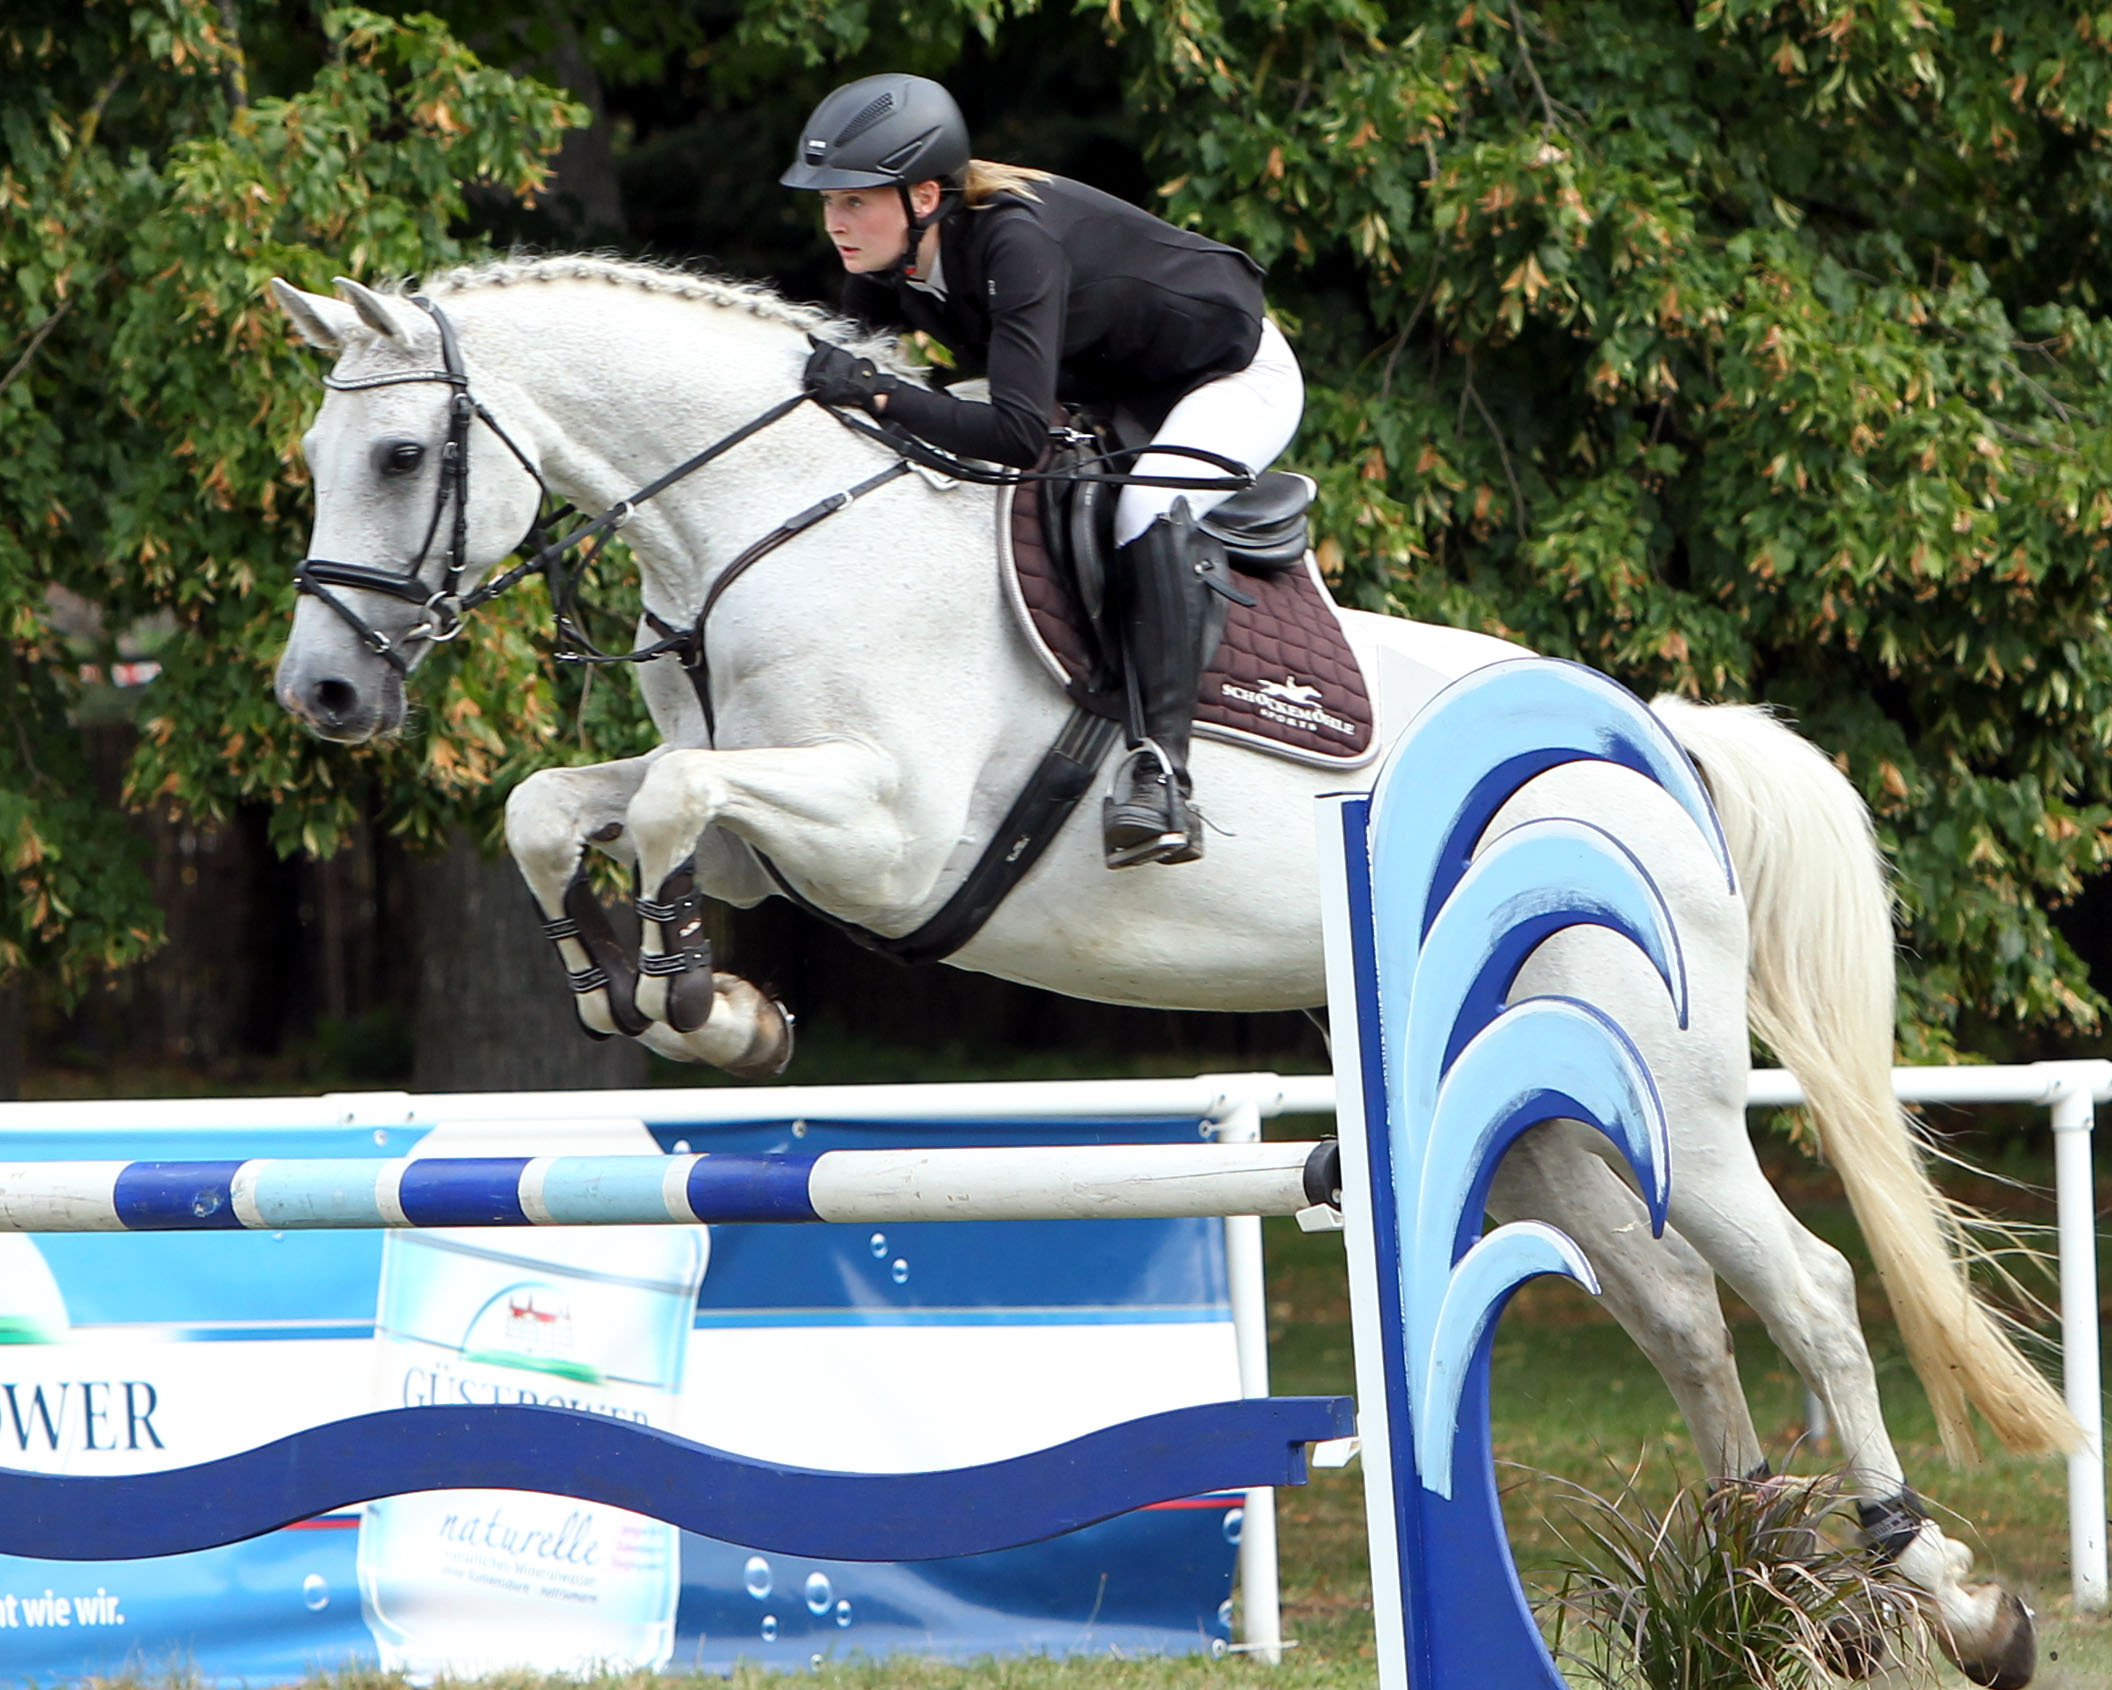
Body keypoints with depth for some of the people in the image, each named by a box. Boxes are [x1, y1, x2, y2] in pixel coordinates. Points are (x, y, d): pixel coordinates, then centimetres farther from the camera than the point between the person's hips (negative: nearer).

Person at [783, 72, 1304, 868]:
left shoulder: (1015, 239, -37)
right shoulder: (885, 265, -14)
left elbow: (1019, 435, -43)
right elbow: (842, 369, -1)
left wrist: (875, 392, -46)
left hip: (1234, 377, -9)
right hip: (1114, 398, 9)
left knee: (1149, 511, -34)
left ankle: (1160, 768, -40)